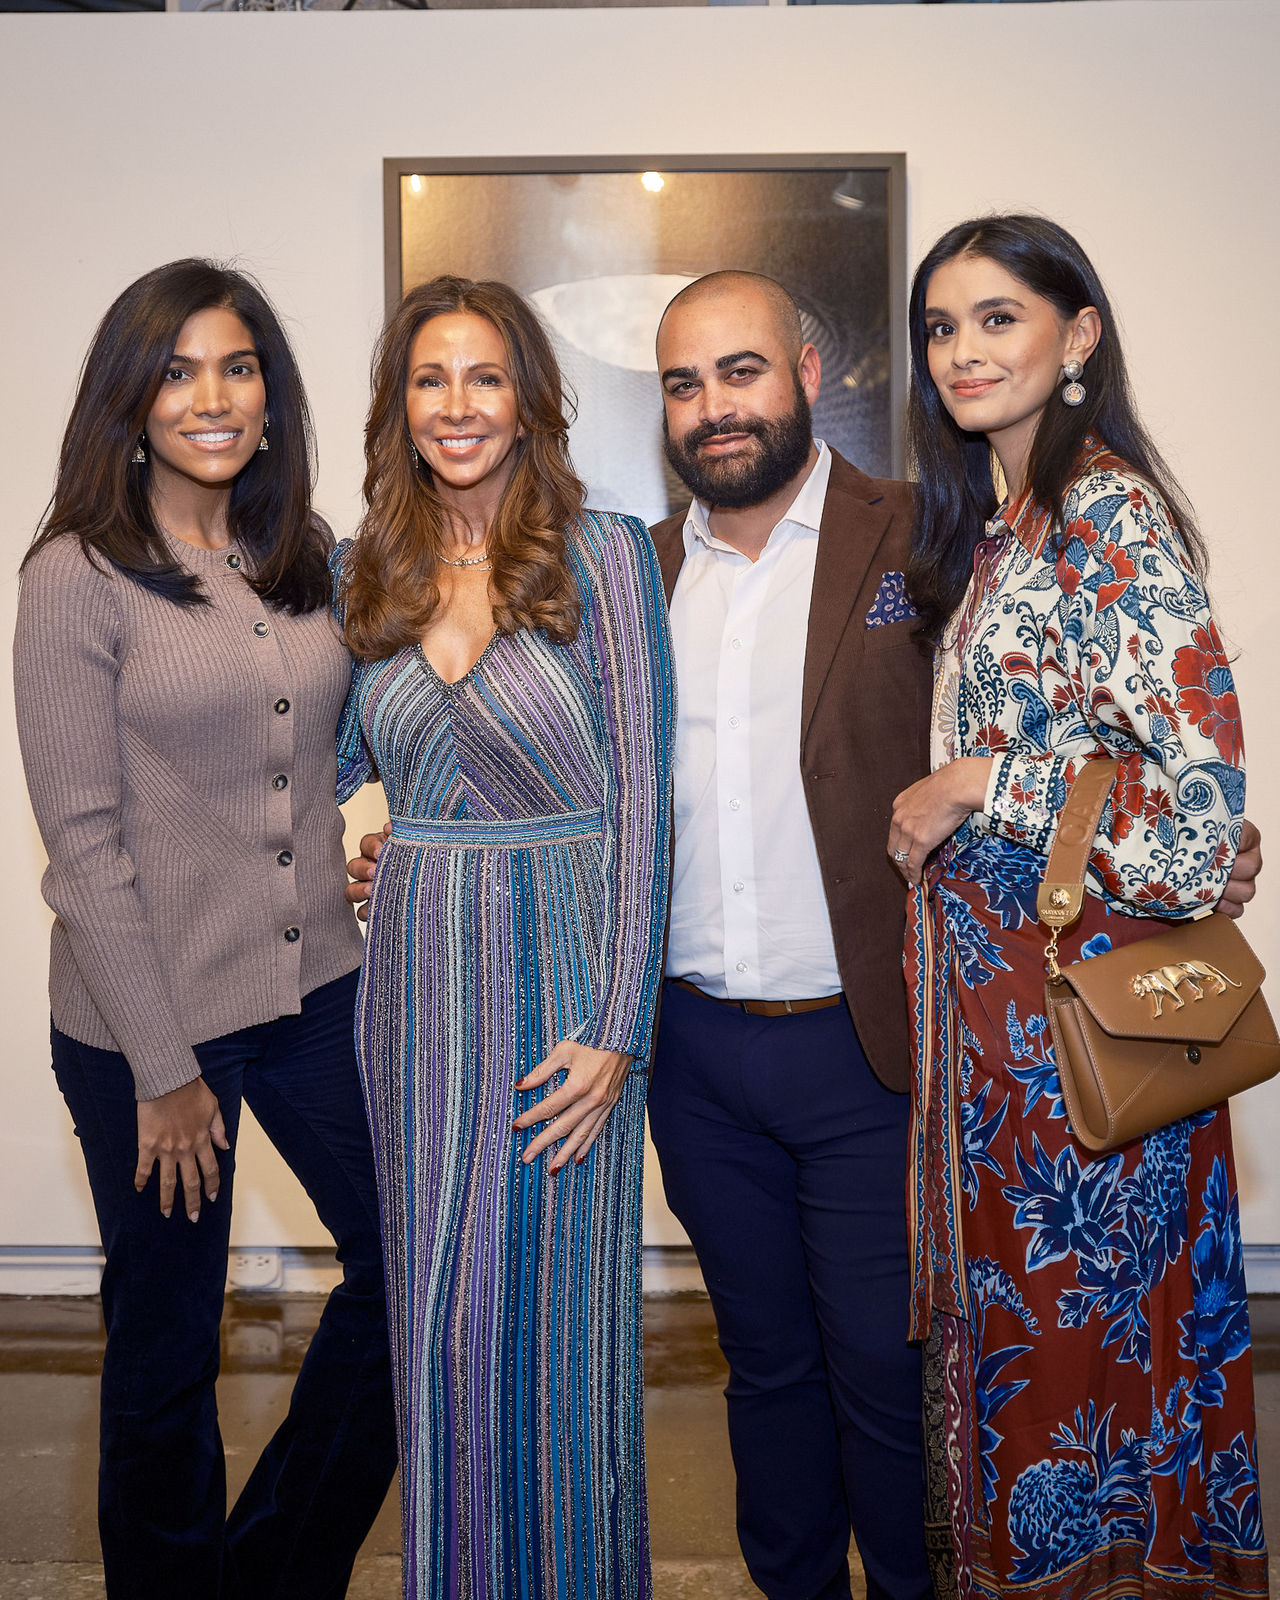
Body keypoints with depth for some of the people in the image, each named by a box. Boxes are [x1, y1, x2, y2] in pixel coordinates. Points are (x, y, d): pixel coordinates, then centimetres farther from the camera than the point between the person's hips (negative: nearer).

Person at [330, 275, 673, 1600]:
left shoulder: (603, 552, -6)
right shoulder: (365, 571, 6)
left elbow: (642, 797, -9)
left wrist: (618, 1030, -13)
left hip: (561, 968, -3)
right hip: (416, 975, 4)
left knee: (560, 1304, 6)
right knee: (436, 1305, 12)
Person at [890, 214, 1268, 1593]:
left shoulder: (1113, 516, -16)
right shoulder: (986, 524, 11)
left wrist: (973, 784, -17)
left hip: (1083, 983, -8)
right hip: (985, 976, 8)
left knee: (1085, 1314, 7)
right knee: (1011, 1302, 18)